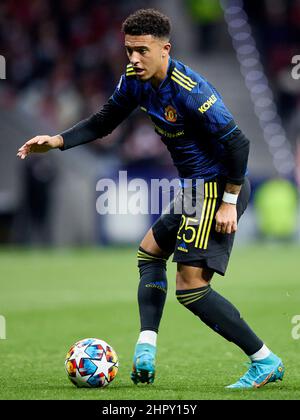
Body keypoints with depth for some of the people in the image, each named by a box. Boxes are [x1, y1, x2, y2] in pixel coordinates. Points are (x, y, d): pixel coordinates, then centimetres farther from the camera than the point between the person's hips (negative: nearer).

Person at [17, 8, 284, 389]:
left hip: (217, 189, -10)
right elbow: (103, 122, 17)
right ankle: (145, 352, 12)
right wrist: (57, 141, 4)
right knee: (150, 252, 21)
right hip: (194, 187, 10)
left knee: (190, 287, -13)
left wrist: (229, 202, -22)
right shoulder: (135, 80, 2)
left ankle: (265, 362, -8)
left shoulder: (189, 91, -26)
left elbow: (237, 143, -24)